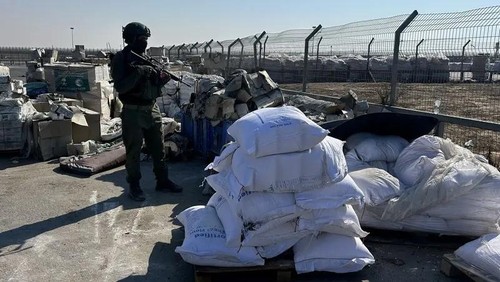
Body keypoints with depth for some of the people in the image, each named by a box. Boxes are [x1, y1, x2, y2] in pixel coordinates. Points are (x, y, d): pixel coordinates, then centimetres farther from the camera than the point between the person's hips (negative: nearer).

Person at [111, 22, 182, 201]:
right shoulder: (120, 59, -8)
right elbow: (120, 87, -18)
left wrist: (162, 78, -6)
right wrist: (139, 72, -25)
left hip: (152, 109, 6)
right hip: (133, 112, -6)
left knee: (158, 148, 12)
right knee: (133, 151, 4)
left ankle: (163, 181, 23)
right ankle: (134, 186, 16)